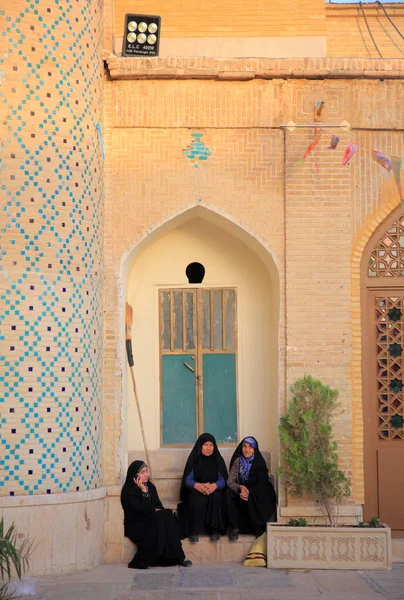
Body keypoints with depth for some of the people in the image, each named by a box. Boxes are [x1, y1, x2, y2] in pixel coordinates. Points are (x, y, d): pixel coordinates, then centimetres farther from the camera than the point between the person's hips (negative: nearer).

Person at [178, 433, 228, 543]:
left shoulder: (218, 459, 2)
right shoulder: (194, 459, -1)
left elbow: (223, 480, -6)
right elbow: (187, 480, -8)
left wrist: (214, 485, -30)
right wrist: (197, 485, -31)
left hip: (215, 490, 1)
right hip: (197, 490, -1)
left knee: (215, 496, -34)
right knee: (196, 497, -35)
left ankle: (215, 529, -26)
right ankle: (194, 530, -27)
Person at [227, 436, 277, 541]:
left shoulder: (259, 462, -6)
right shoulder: (238, 461, -1)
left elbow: (262, 483, -11)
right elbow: (230, 481, -6)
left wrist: (250, 492, -30)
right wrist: (240, 487, -28)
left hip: (257, 494, -2)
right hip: (240, 492, 2)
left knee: (253, 498, -36)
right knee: (229, 493, -27)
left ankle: (259, 528, -18)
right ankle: (234, 527, -23)